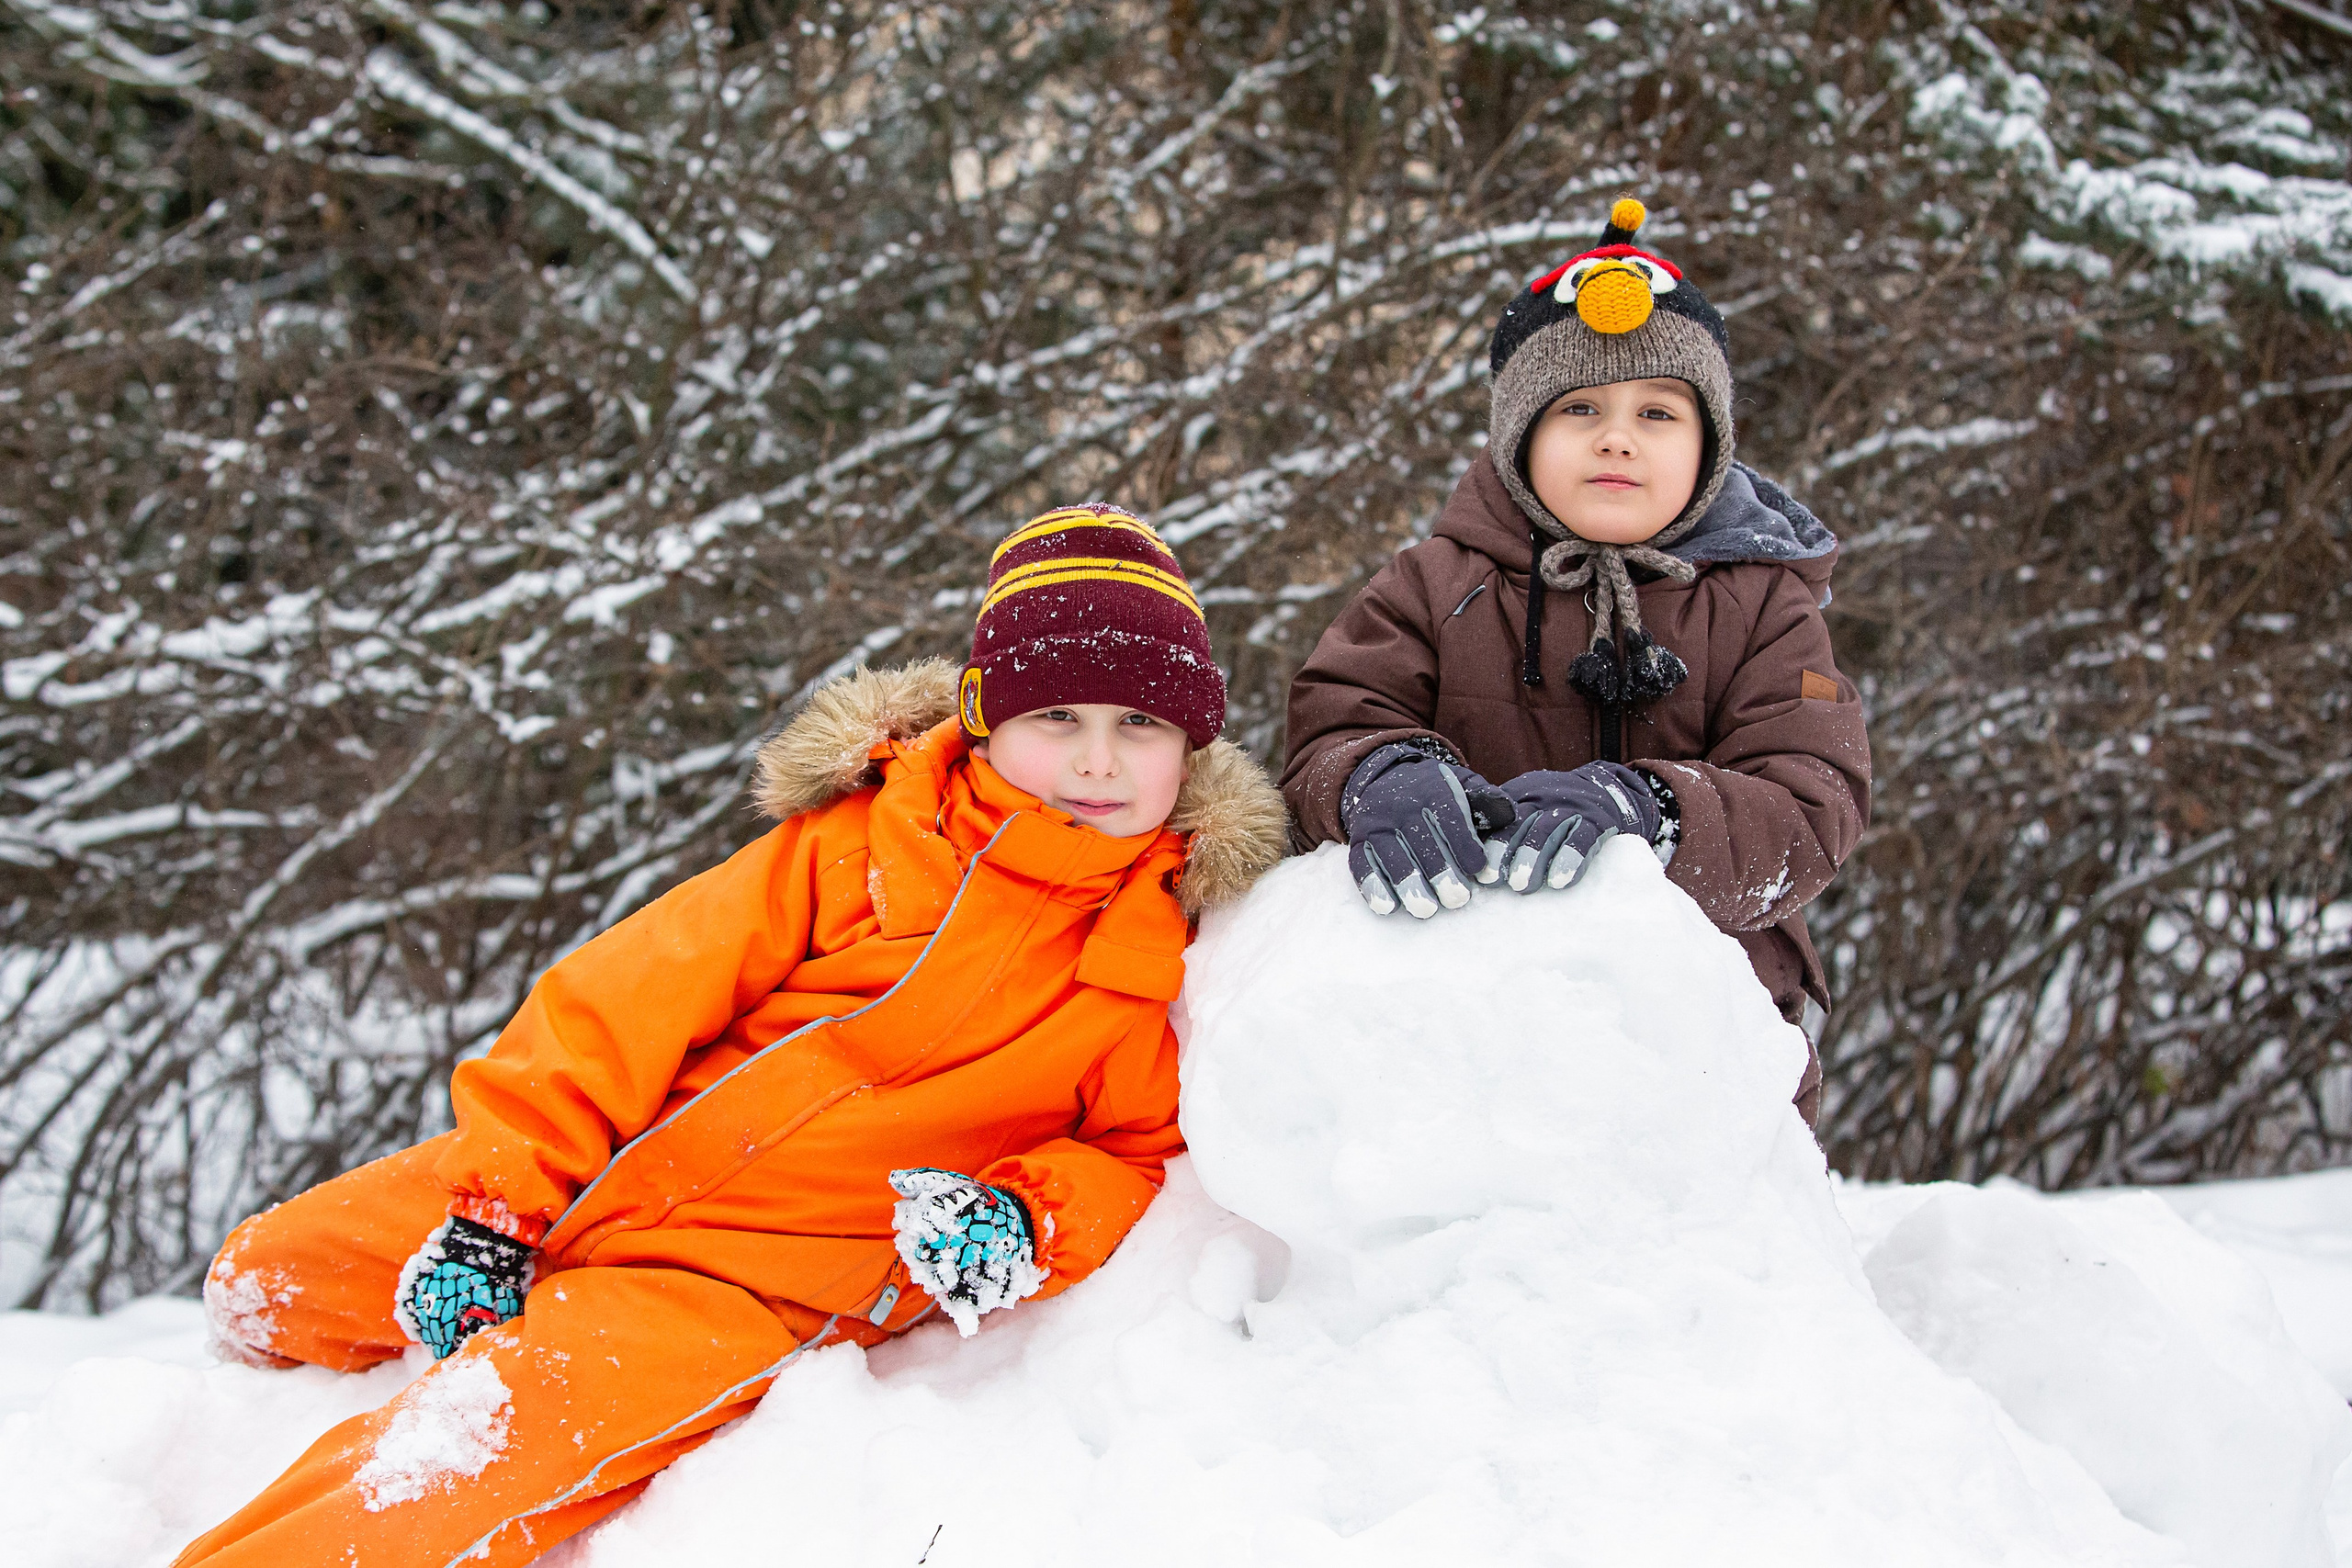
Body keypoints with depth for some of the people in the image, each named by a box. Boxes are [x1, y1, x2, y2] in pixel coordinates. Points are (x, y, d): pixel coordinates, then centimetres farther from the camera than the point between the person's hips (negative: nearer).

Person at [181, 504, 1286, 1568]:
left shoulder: (1160, 958, -3)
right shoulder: (856, 843, -2)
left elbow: (1142, 1163, 3)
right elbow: (643, 993, -3)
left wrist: (1028, 1225, -20)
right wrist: (498, 1199, -10)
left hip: (765, 1285, -3)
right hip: (587, 1184, 4)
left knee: (473, 1455, -27)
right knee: (265, 1282, 9)